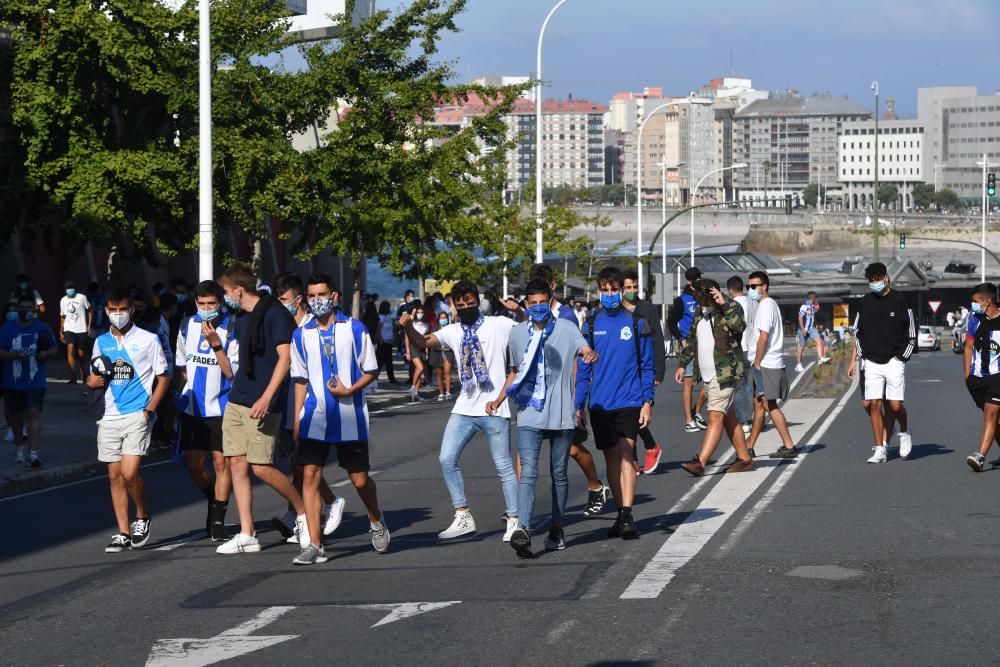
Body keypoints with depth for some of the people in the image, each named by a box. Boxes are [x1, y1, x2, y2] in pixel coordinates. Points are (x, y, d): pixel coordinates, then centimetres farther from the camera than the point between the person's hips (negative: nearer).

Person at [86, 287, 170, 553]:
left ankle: (142, 517, 10)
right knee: (115, 475, 4)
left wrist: (149, 409, -8)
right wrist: (93, 380, -4)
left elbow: (163, 379, 3)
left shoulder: (148, 340, 1)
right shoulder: (101, 342, 13)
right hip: (108, 418, 4)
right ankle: (123, 534, 9)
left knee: (130, 473, -15)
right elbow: (93, 378, 21)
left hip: (137, 415, -4)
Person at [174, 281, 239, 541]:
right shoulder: (187, 327, 5)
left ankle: (218, 520, 4)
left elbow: (232, 373, -13)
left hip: (221, 407, -4)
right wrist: (179, 396, 13)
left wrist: (216, 344, -21)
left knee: (221, 462, -3)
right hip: (192, 409, 4)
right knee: (193, 464, 5)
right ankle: (213, 500, 31)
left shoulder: (231, 329, -8)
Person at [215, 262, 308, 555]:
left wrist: (266, 398, -23)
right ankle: (247, 535, 5)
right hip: (236, 402, 9)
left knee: (261, 468, -10)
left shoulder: (273, 313, -11)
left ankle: (304, 512, 11)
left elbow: (285, 357, -18)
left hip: (261, 405, -9)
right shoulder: (242, 320, 16)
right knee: (237, 465, 3)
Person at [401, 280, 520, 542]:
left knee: (504, 466, 1)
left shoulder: (500, 325, -2)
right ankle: (463, 518, 7)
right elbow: (423, 342, 0)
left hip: (495, 409, -5)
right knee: (447, 459, -2)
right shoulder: (453, 332, 9)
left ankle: (514, 521, 11)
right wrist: (408, 327, -20)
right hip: (465, 409, 5)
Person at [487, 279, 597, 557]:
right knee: (528, 472, -13)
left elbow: (585, 349, -17)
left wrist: (590, 354, -41)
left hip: (561, 415, -1)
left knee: (559, 473, 10)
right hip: (529, 415, 1)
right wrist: (499, 399, 11)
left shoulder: (566, 329, 0)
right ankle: (523, 529, -26)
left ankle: (556, 529, 23)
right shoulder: (517, 333, 10)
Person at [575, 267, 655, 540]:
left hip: (629, 401, -3)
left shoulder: (636, 322, 1)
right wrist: (579, 406, 6)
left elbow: (647, 365, 3)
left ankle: (627, 517, -17)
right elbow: (583, 369, 10)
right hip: (599, 404, 3)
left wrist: (647, 402, -4)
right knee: (611, 458, 9)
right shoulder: (591, 325, 7)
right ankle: (621, 514, 18)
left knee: (626, 455, -13)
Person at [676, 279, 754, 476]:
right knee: (729, 418, 13)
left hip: (725, 374, -8)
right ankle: (744, 458, 21)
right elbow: (692, 340, 24)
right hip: (707, 376, 8)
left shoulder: (731, 309, -9)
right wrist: (682, 364, 21)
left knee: (715, 417, -13)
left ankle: (700, 463, -21)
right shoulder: (700, 312, 13)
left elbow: (740, 325, -31)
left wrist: (724, 304, -33)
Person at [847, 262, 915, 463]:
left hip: (894, 362, -3)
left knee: (895, 406, -8)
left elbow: (911, 334, 2)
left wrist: (900, 357, -3)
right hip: (871, 363, 3)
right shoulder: (865, 302, 8)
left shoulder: (899, 300, -2)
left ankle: (905, 432, 23)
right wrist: (854, 359, 12)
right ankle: (880, 449, 1)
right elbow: (858, 332, 17)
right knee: (874, 405, -4)